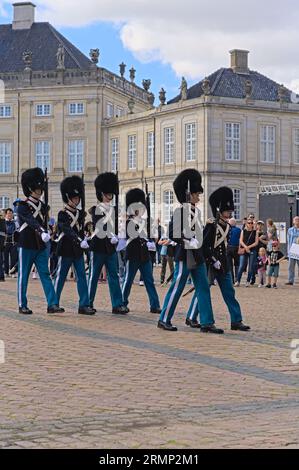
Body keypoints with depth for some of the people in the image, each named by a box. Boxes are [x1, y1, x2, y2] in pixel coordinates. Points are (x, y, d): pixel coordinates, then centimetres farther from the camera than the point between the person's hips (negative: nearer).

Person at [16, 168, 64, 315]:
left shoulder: (42, 206, 12)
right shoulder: (22, 206, -9)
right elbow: (31, 221, -25)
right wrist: (42, 232, -39)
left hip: (41, 247, 6)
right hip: (26, 246, -6)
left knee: (45, 275, 0)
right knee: (23, 276, 2)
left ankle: (52, 304, -4)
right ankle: (23, 306, 10)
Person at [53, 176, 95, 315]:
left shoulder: (80, 214, 12)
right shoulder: (62, 214, -9)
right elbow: (67, 230, -22)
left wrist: (84, 241, 6)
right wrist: (80, 241, -34)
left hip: (78, 251, 6)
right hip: (65, 250, -6)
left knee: (82, 277, -1)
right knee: (60, 277, 2)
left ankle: (84, 305, -2)